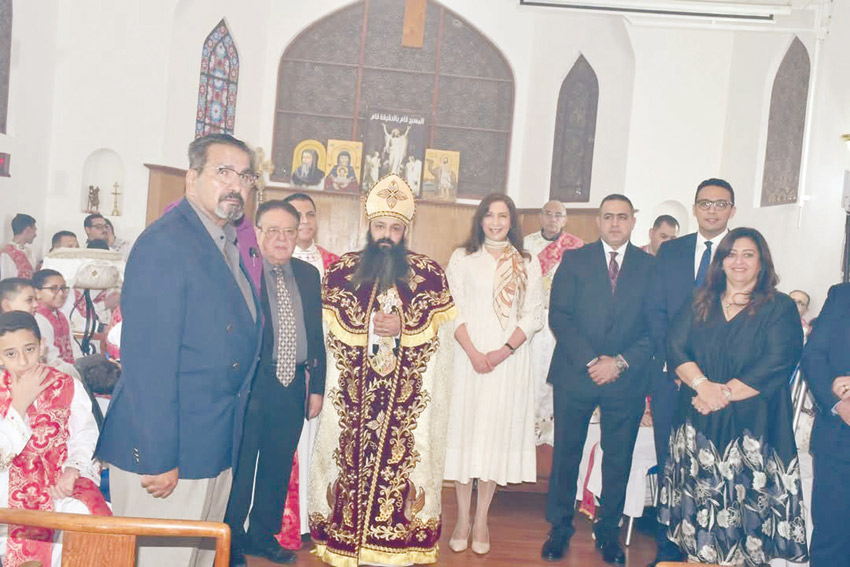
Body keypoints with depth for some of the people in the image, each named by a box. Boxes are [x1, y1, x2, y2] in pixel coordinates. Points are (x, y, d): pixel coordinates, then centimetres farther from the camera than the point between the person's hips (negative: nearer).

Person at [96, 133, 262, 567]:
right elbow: (148, 359, -21)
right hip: (164, 454, -9)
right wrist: (158, 459, -20)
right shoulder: (164, 242, -17)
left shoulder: (229, 243, 11)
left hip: (216, 450, 9)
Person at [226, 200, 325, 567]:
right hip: (250, 385, -5)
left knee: (278, 467, 17)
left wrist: (317, 386, 10)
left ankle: (262, 536, 35)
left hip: (293, 386, 5)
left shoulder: (308, 275, 9)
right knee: (239, 467, 6)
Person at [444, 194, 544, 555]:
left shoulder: (527, 263, 9)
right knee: (464, 429, 2)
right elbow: (453, 310, 0)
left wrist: (505, 350, -11)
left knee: (498, 431, 3)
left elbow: (533, 315, 3)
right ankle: (462, 519, 14)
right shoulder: (462, 258, 7)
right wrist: (473, 352, -12)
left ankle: (481, 520, 14)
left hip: (509, 359, 1)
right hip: (468, 356, 0)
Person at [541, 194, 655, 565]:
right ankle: (560, 527, 21)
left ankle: (608, 531, 25)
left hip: (627, 378, 1)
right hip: (575, 374, 0)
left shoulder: (652, 267, 5)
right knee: (566, 452, 6)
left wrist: (620, 363, -11)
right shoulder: (574, 260, 4)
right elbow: (559, 317, -2)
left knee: (618, 458, 9)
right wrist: (590, 361, -12)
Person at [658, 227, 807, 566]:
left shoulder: (780, 308, 2)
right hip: (698, 423, 3)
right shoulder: (700, 304, 12)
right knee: (699, 503, 5)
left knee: (745, 504, -1)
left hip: (752, 426, -2)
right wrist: (702, 384, -15)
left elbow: (776, 364, -9)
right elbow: (675, 347, 2)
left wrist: (725, 393, -15)